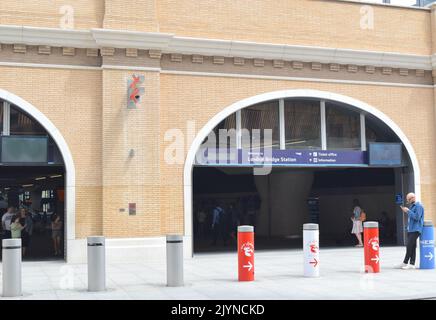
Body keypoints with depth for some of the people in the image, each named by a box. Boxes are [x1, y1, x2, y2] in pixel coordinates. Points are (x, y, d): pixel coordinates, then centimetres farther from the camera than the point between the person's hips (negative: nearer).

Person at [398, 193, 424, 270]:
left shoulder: (418, 206, -10)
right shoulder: (412, 206, 18)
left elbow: (417, 217, -20)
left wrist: (408, 211, -16)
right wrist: (405, 211, 10)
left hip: (415, 230, -10)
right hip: (410, 229, 10)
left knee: (410, 246, -10)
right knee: (411, 247, 8)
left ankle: (405, 262, -5)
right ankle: (412, 264, 10)